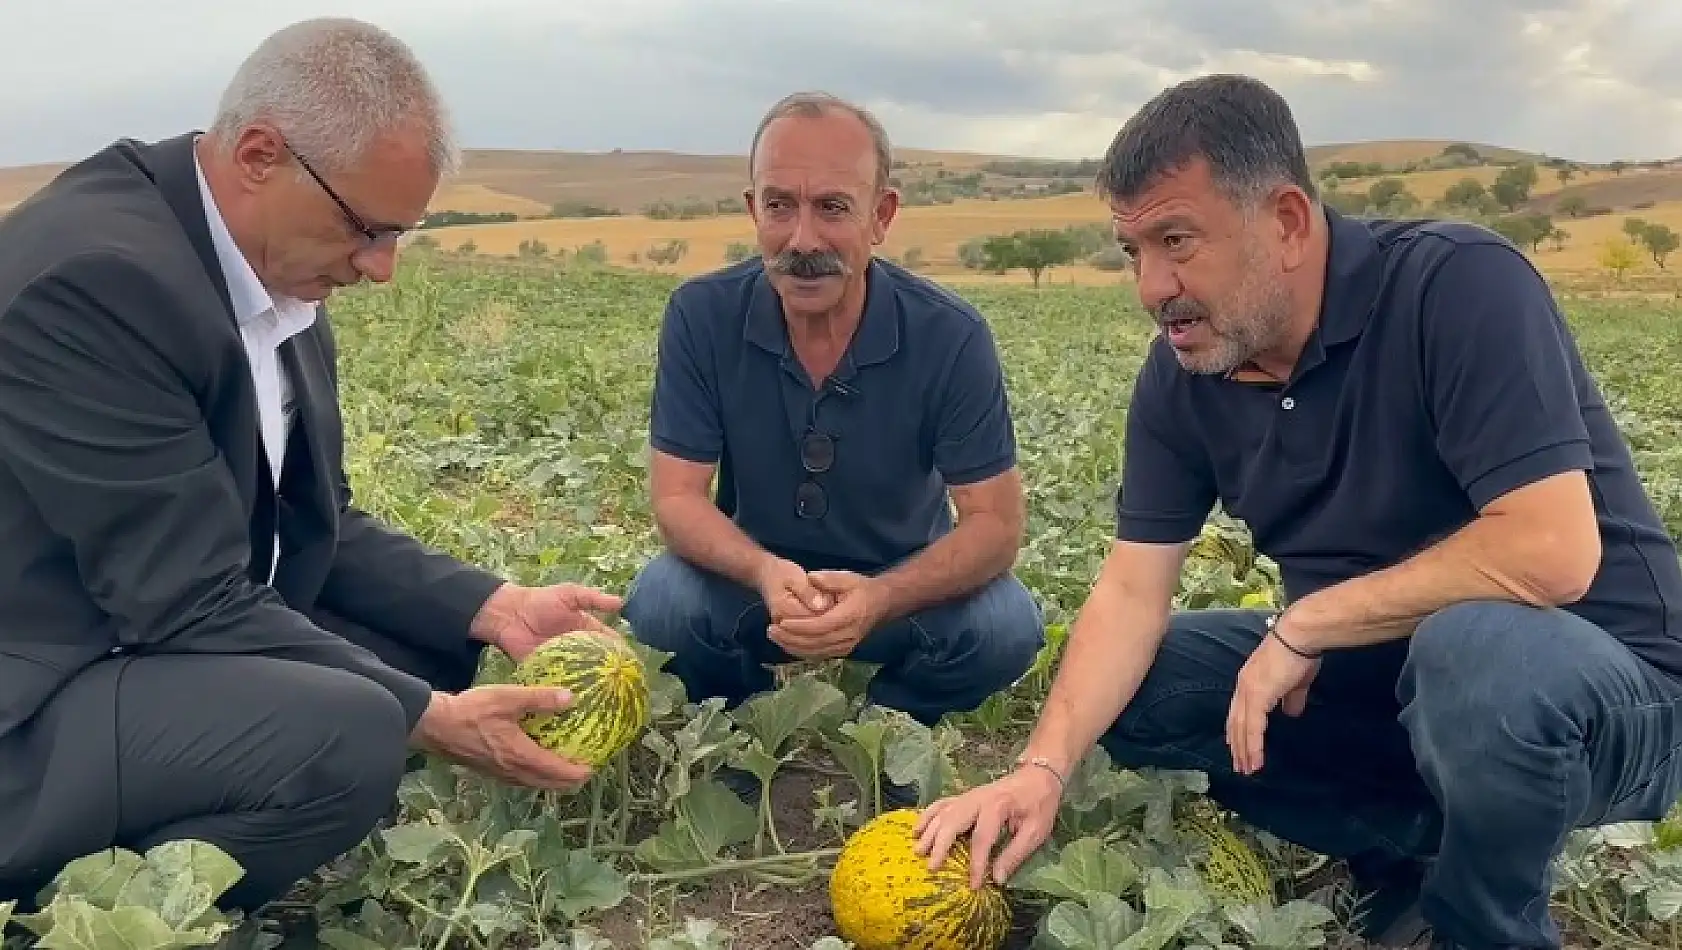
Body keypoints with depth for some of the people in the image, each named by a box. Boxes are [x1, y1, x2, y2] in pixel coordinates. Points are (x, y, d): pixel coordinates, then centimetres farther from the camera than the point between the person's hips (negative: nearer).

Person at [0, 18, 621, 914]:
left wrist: (497, 607, -4)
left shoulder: (279, 273, 2)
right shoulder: (97, 272, -26)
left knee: (451, 649, 11)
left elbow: (315, 525, 8)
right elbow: (191, 603, -25)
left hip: (176, 629, 10)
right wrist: (431, 718, -22)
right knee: (347, 732, -31)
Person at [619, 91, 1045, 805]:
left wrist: (880, 599, -39)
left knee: (1007, 627, -29)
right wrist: (765, 573, -38)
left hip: (904, 584, 0)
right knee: (658, 606, -30)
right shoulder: (701, 316, -16)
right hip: (752, 578, 1)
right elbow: (676, 496, -15)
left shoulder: (951, 337, -19)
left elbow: (995, 521, -19)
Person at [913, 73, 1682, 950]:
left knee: (1476, 651, -39)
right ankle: (1410, 851, 4)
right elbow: (1131, 591, -9)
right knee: (1120, 685, -4)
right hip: (1374, 670, 6)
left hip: (1603, 684, -5)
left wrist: (1300, 624, -24)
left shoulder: (1459, 287, -24)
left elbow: (1552, 553, -32)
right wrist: (1042, 767, -23)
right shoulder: (1182, 372, -6)